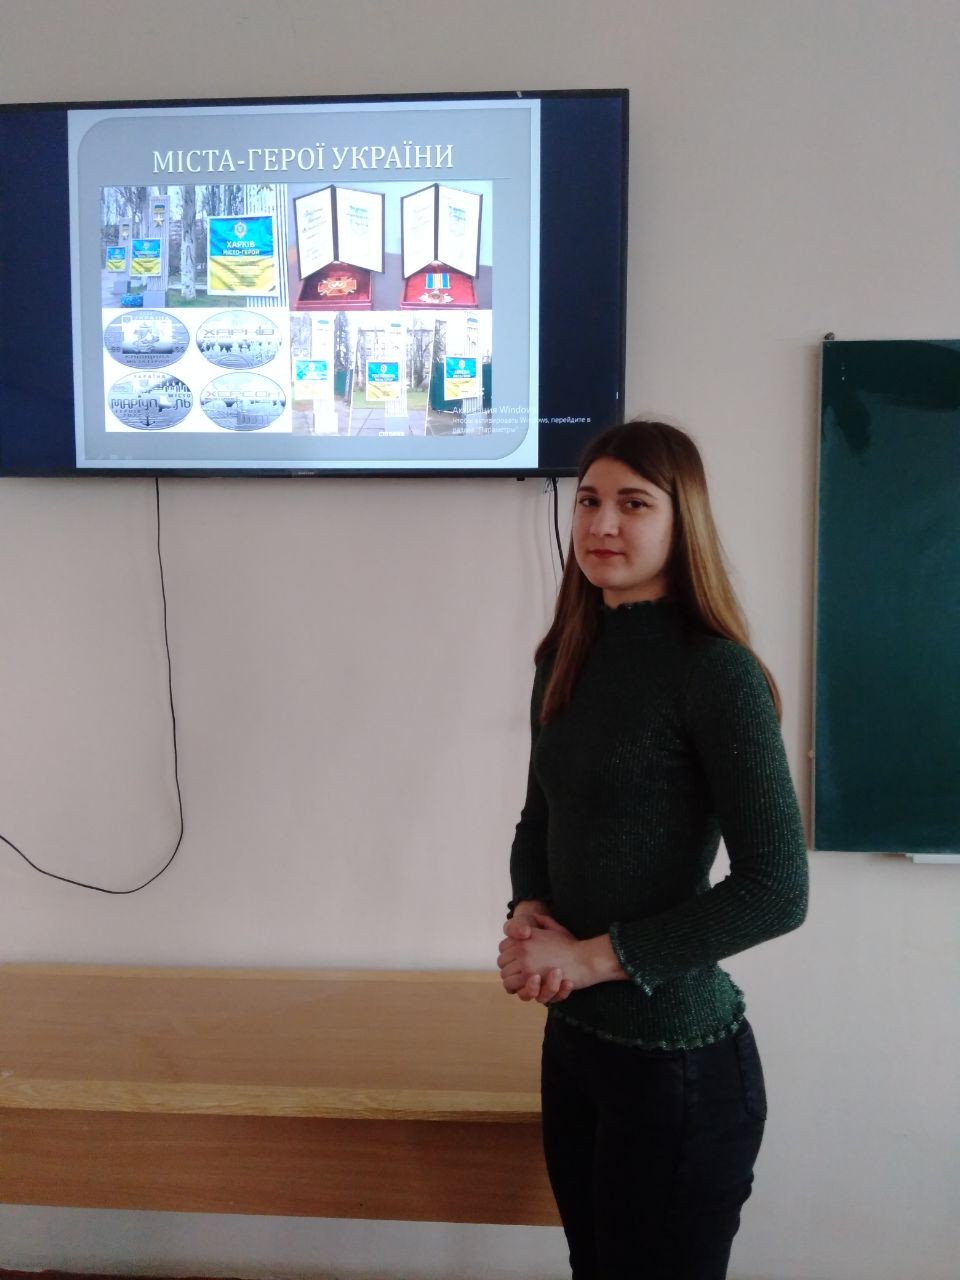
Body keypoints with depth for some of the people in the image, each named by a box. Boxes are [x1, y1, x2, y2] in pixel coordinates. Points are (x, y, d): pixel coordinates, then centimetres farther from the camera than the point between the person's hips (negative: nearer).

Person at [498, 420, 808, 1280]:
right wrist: (528, 915, -7)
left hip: (677, 1056, -6)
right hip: (574, 1035, 6)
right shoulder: (568, 656, 3)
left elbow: (777, 890, -19)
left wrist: (595, 955, -17)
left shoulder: (716, 670, -17)